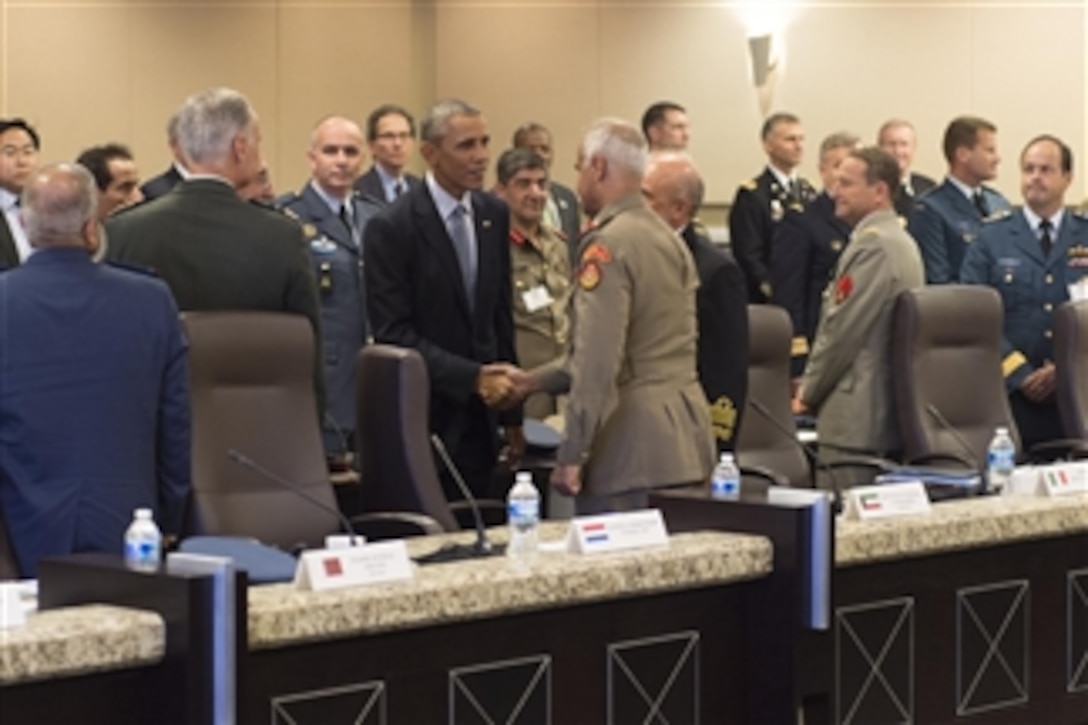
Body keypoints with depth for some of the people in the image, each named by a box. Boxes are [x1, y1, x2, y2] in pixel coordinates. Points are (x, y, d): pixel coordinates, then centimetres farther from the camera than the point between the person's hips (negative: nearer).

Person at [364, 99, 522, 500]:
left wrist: (512, 415, 13)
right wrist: (471, 377, -22)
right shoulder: (391, 228, -11)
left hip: (480, 415, 5)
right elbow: (393, 333, -14)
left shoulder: (494, 215, 8)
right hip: (424, 420, -5)